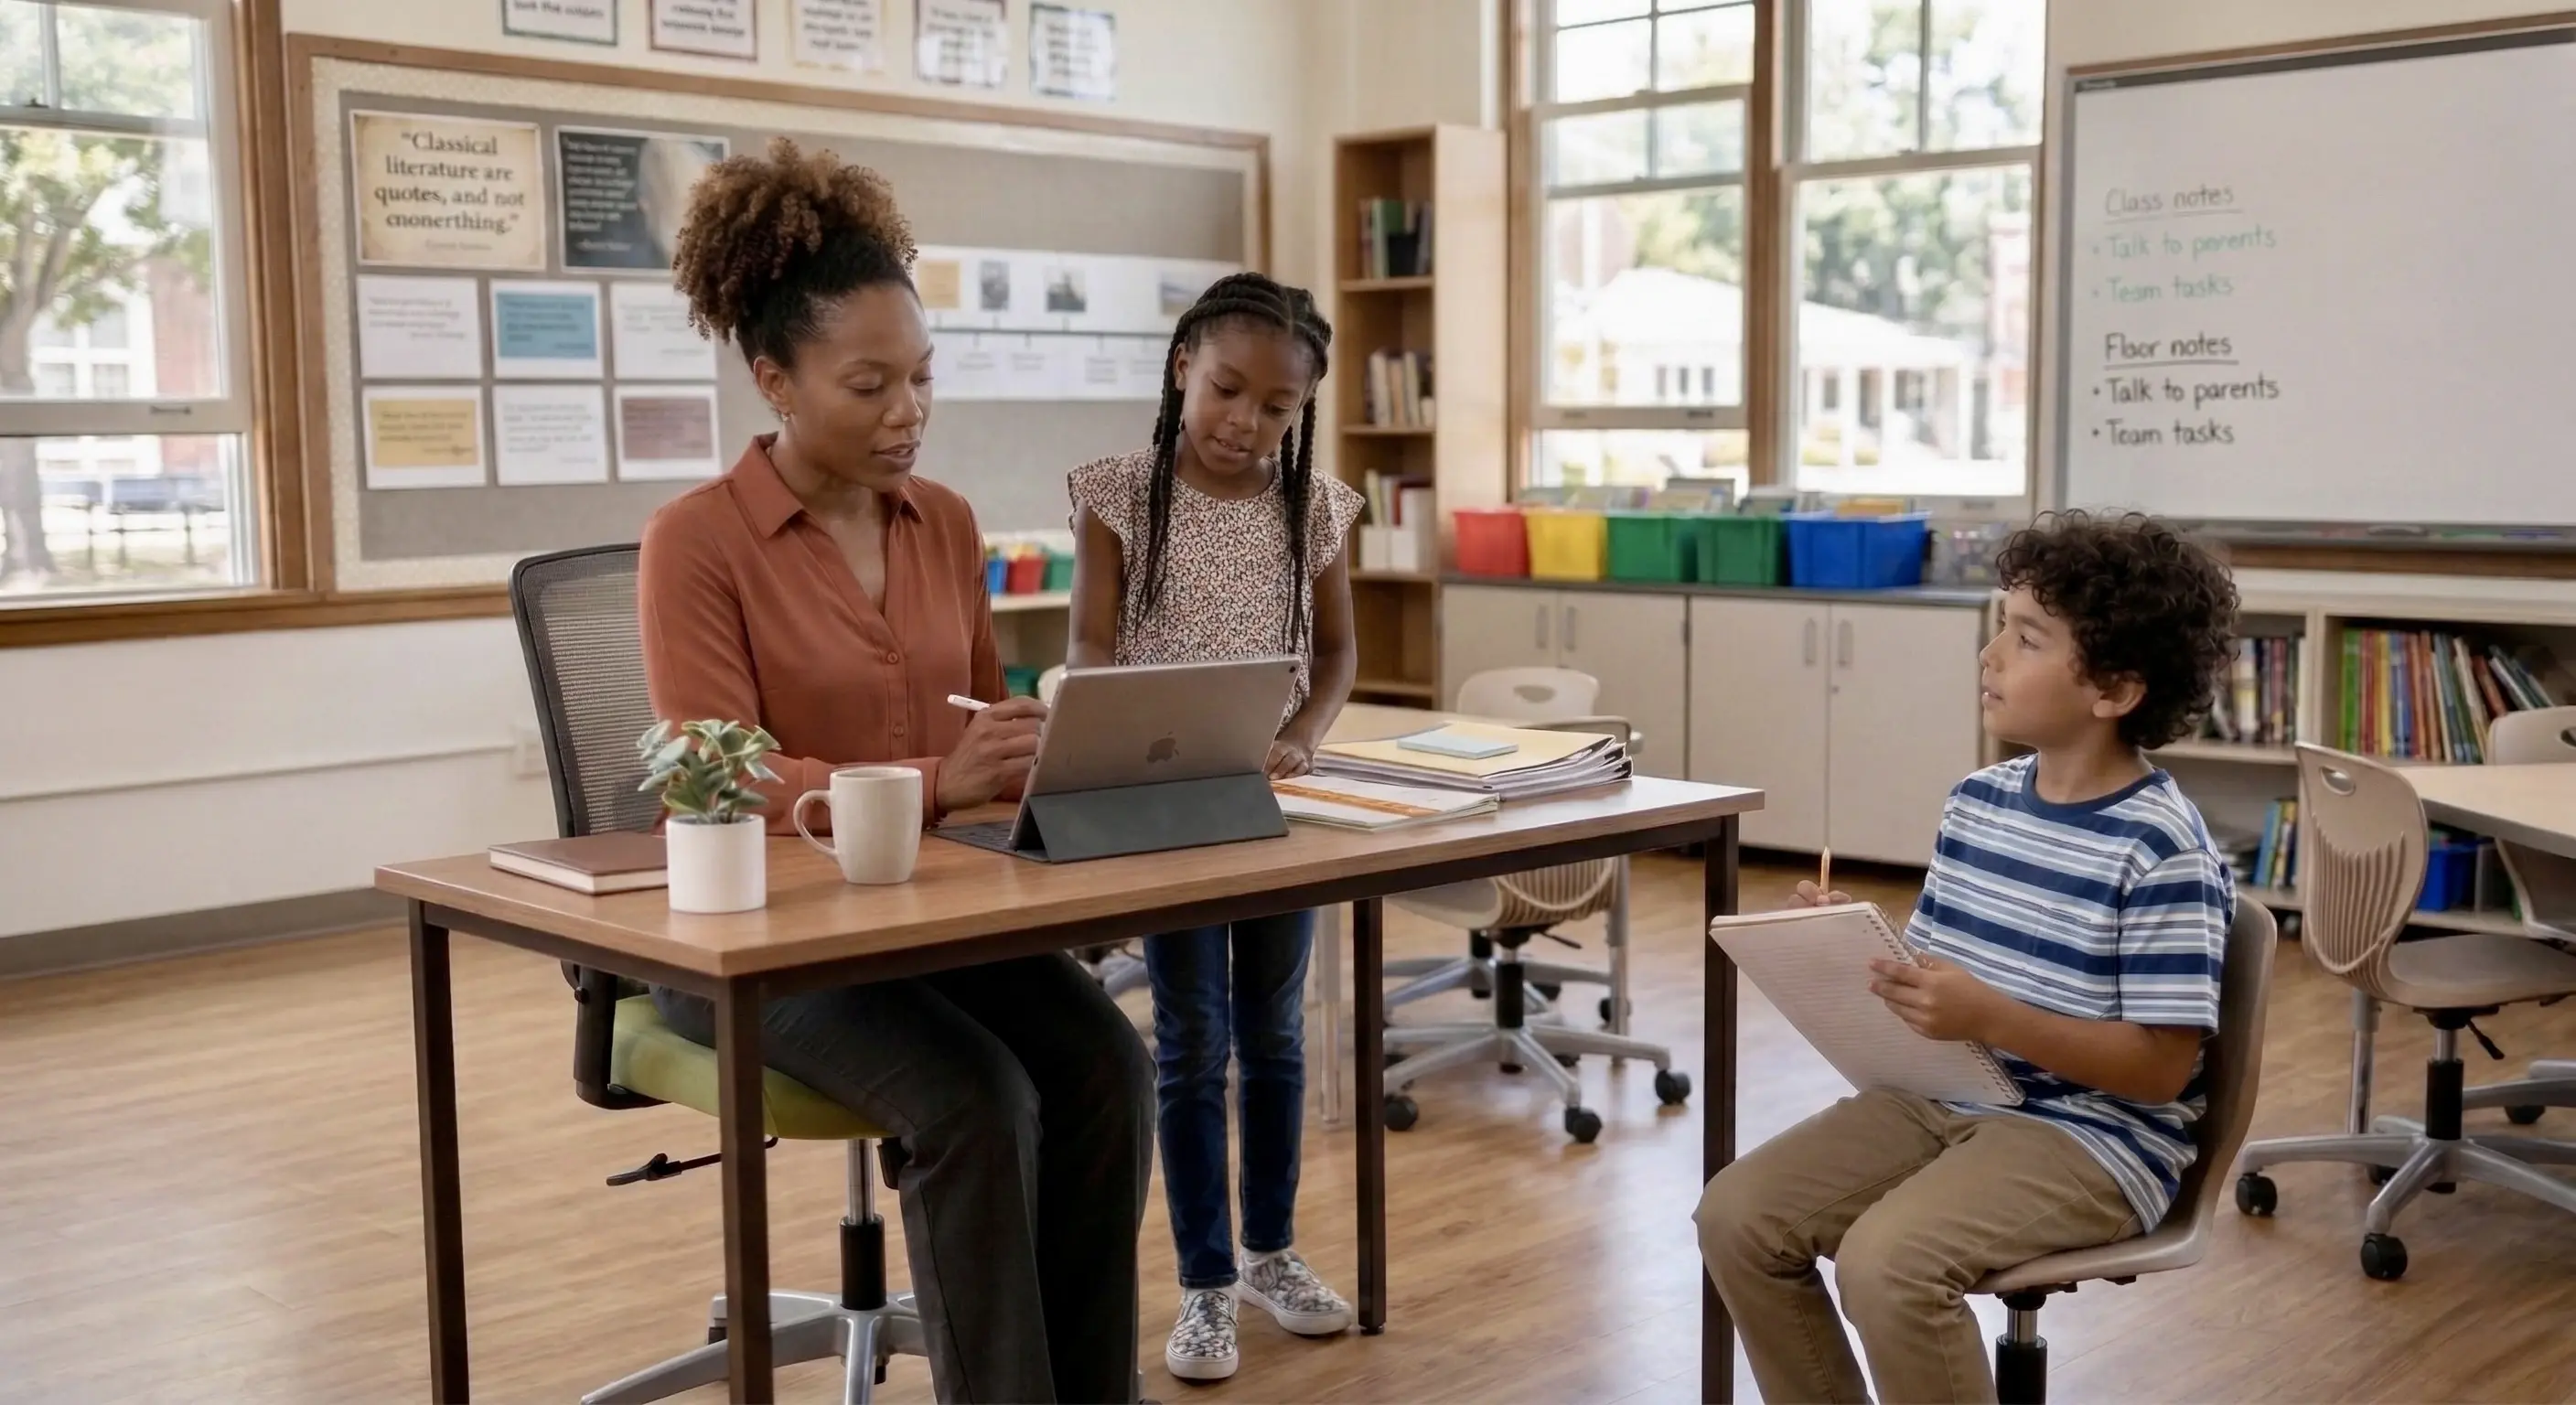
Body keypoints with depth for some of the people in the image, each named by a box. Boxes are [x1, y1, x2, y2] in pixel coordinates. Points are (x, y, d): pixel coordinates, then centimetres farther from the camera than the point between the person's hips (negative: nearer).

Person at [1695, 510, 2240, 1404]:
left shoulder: (2163, 853, -16)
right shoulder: (1976, 803, 7)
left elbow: (2162, 1067, -17)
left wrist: (1990, 1018, -28)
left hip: (2095, 1137, -8)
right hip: (1946, 1096, 8)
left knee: (1885, 1264, -29)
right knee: (1737, 1216, -6)